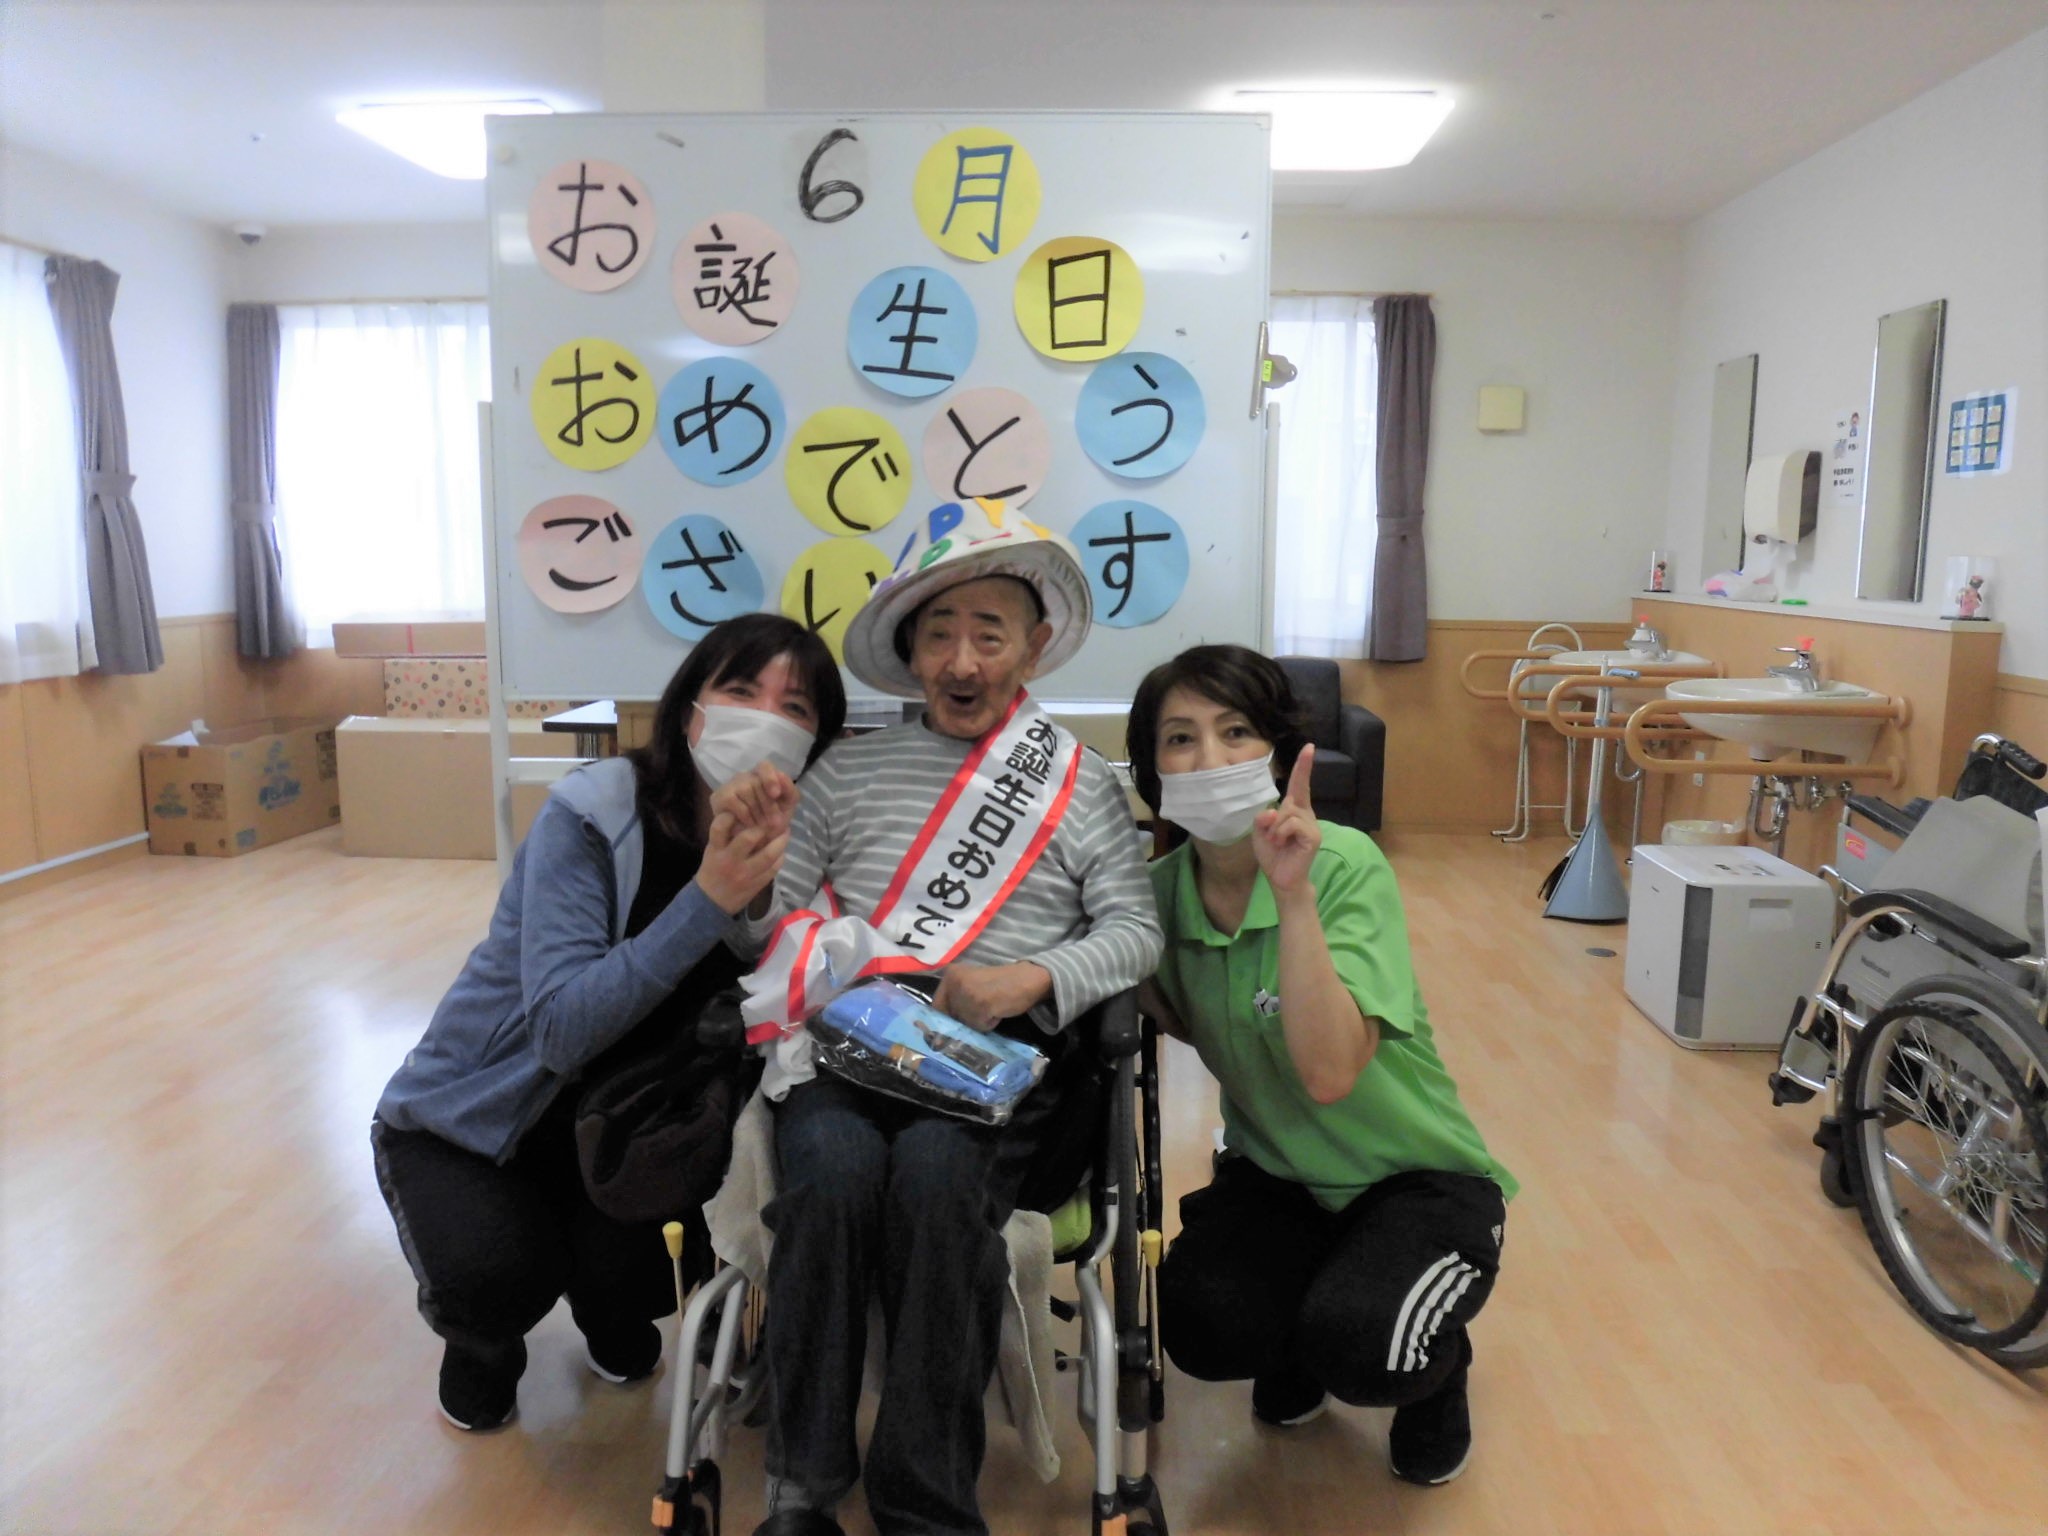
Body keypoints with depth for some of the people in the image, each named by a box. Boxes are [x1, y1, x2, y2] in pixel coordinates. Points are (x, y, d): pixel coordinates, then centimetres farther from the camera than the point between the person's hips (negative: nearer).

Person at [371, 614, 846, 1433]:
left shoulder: (783, 848, -12)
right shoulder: (589, 816, -25)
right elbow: (563, 1029, -34)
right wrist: (707, 900, -41)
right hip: (468, 1118, -3)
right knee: (500, 1272, -28)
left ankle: (617, 1323, 17)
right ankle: (480, 1338, 10)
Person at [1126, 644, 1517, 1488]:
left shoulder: (1347, 866, -24)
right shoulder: (1164, 888, -8)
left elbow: (1330, 1074, -35)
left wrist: (1294, 895, -41)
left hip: (1414, 1174, -4)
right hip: (1275, 1171, 4)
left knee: (1356, 1343, -30)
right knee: (1200, 1324, -23)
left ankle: (1436, 1363, 9)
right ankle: (1296, 1350, 15)